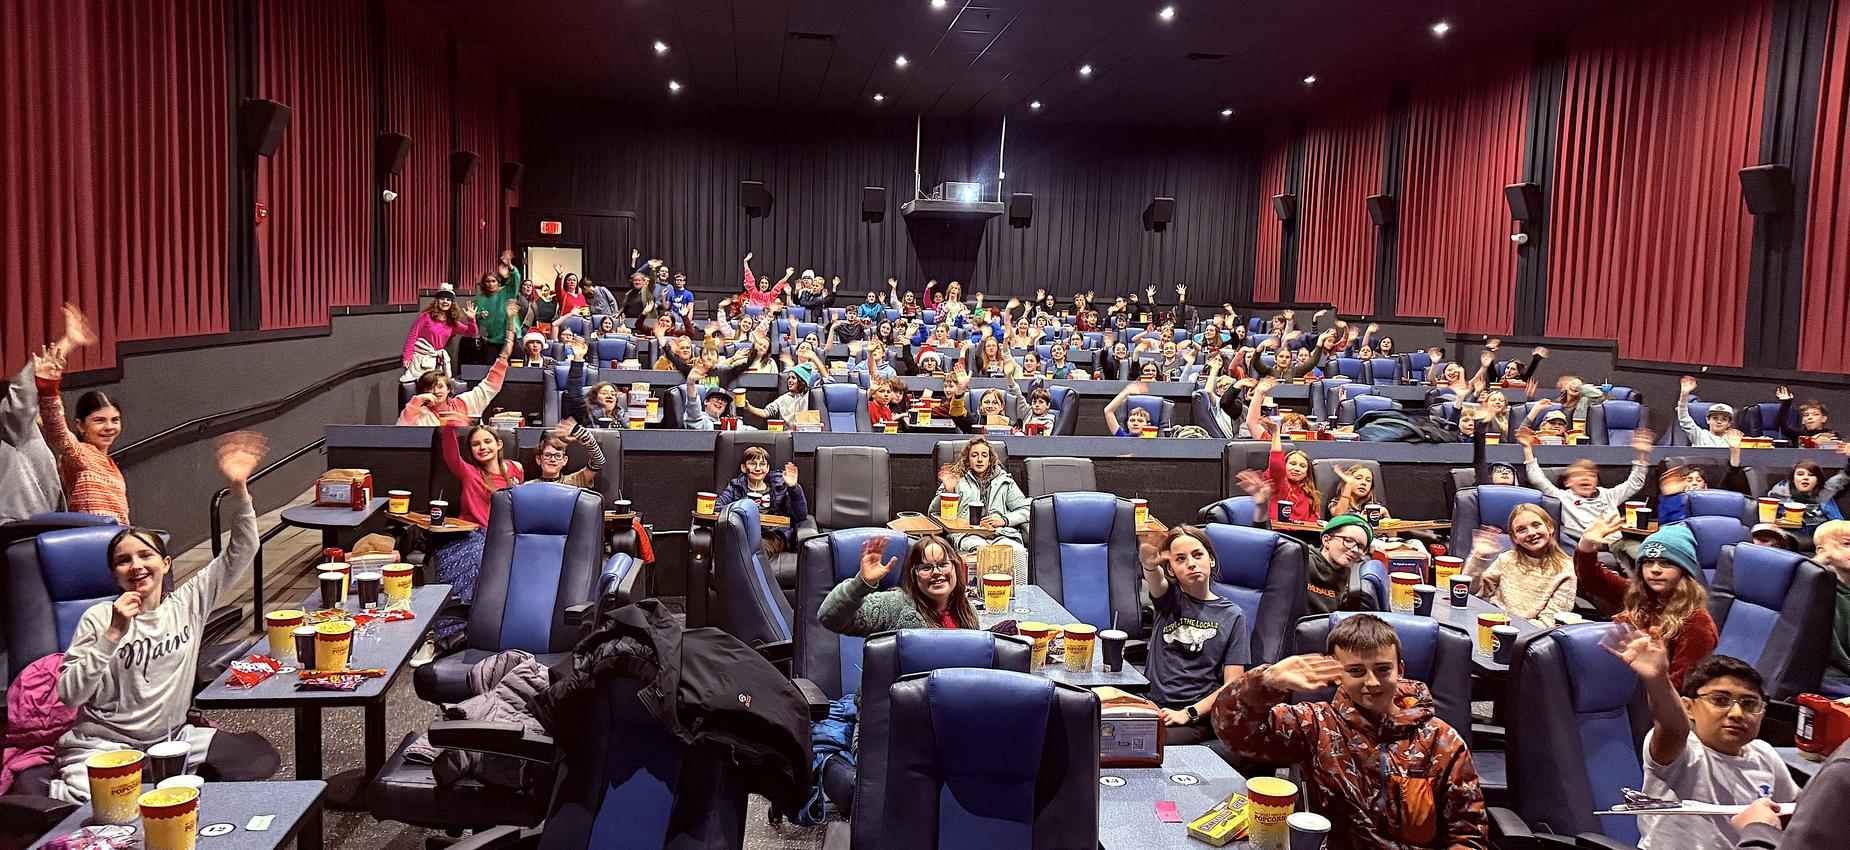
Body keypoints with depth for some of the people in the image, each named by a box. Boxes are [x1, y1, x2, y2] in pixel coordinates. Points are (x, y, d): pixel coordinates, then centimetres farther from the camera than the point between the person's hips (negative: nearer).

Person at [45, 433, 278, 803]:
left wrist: (238, 489, -17)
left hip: (171, 738, 4)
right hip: (102, 744, -4)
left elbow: (242, 552, -4)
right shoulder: (100, 617, -7)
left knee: (257, 756, -14)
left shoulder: (189, 602, 1)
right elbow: (69, 694, -13)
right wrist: (114, 634, -23)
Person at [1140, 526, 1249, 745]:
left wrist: (1187, 714, -12)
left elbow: (1232, 686, 2)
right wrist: (1150, 562, -42)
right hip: (1154, 706, 2)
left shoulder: (1232, 615, 7)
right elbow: (1154, 579, -16)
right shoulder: (1169, 597, 11)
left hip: (1198, 719, -2)